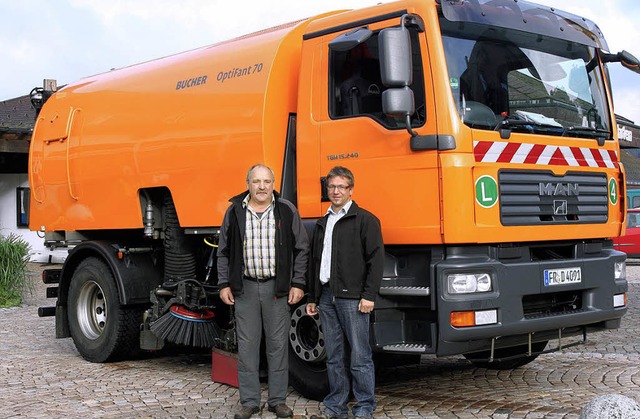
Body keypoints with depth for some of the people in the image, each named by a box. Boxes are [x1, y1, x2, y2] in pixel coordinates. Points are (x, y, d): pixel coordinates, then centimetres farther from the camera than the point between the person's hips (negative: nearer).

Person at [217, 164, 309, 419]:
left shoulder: (287, 211, 2)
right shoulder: (235, 212, 5)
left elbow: (302, 249, 5)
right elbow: (223, 252, 11)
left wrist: (298, 284, -1)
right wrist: (224, 284, 4)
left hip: (277, 287, -1)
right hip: (245, 287, 1)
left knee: (278, 345, 5)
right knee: (247, 345, 4)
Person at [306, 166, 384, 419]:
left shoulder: (365, 220, -1)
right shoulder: (322, 223, 20)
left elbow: (376, 259, -8)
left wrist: (369, 295, -14)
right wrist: (312, 298, 21)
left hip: (352, 297, -6)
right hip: (326, 296, 6)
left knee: (359, 356, -3)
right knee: (334, 356, 10)